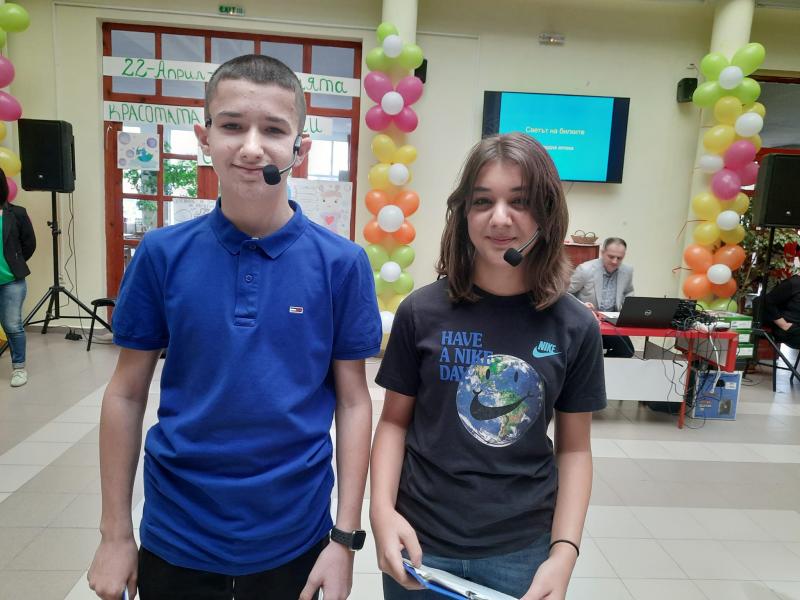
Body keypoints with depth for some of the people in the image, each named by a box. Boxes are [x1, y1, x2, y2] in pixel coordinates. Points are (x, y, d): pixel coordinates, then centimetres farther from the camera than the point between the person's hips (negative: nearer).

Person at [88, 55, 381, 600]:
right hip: (174, 537, 2)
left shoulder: (342, 263, -11)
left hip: (292, 538, -1)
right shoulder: (162, 254, -8)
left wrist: (346, 538, -6)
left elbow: (353, 400, -7)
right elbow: (128, 393, -1)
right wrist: (116, 534, 3)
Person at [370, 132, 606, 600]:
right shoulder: (422, 312, -10)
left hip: (522, 551, 1)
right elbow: (395, 422, -1)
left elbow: (574, 448, 0)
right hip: (419, 543, 0)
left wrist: (564, 552, -8)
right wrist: (382, 510, -14)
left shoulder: (575, 328, -7)